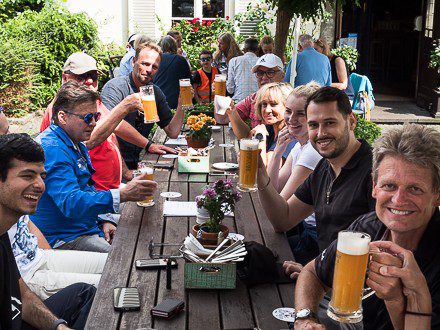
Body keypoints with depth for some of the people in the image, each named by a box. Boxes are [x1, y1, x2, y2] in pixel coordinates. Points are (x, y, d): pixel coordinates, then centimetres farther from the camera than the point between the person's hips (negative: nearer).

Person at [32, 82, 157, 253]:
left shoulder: (76, 144, 13)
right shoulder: (51, 149, -21)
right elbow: (71, 203, -33)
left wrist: (104, 220, 11)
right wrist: (123, 195, -39)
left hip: (88, 228, 10)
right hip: (64, 239, -10)